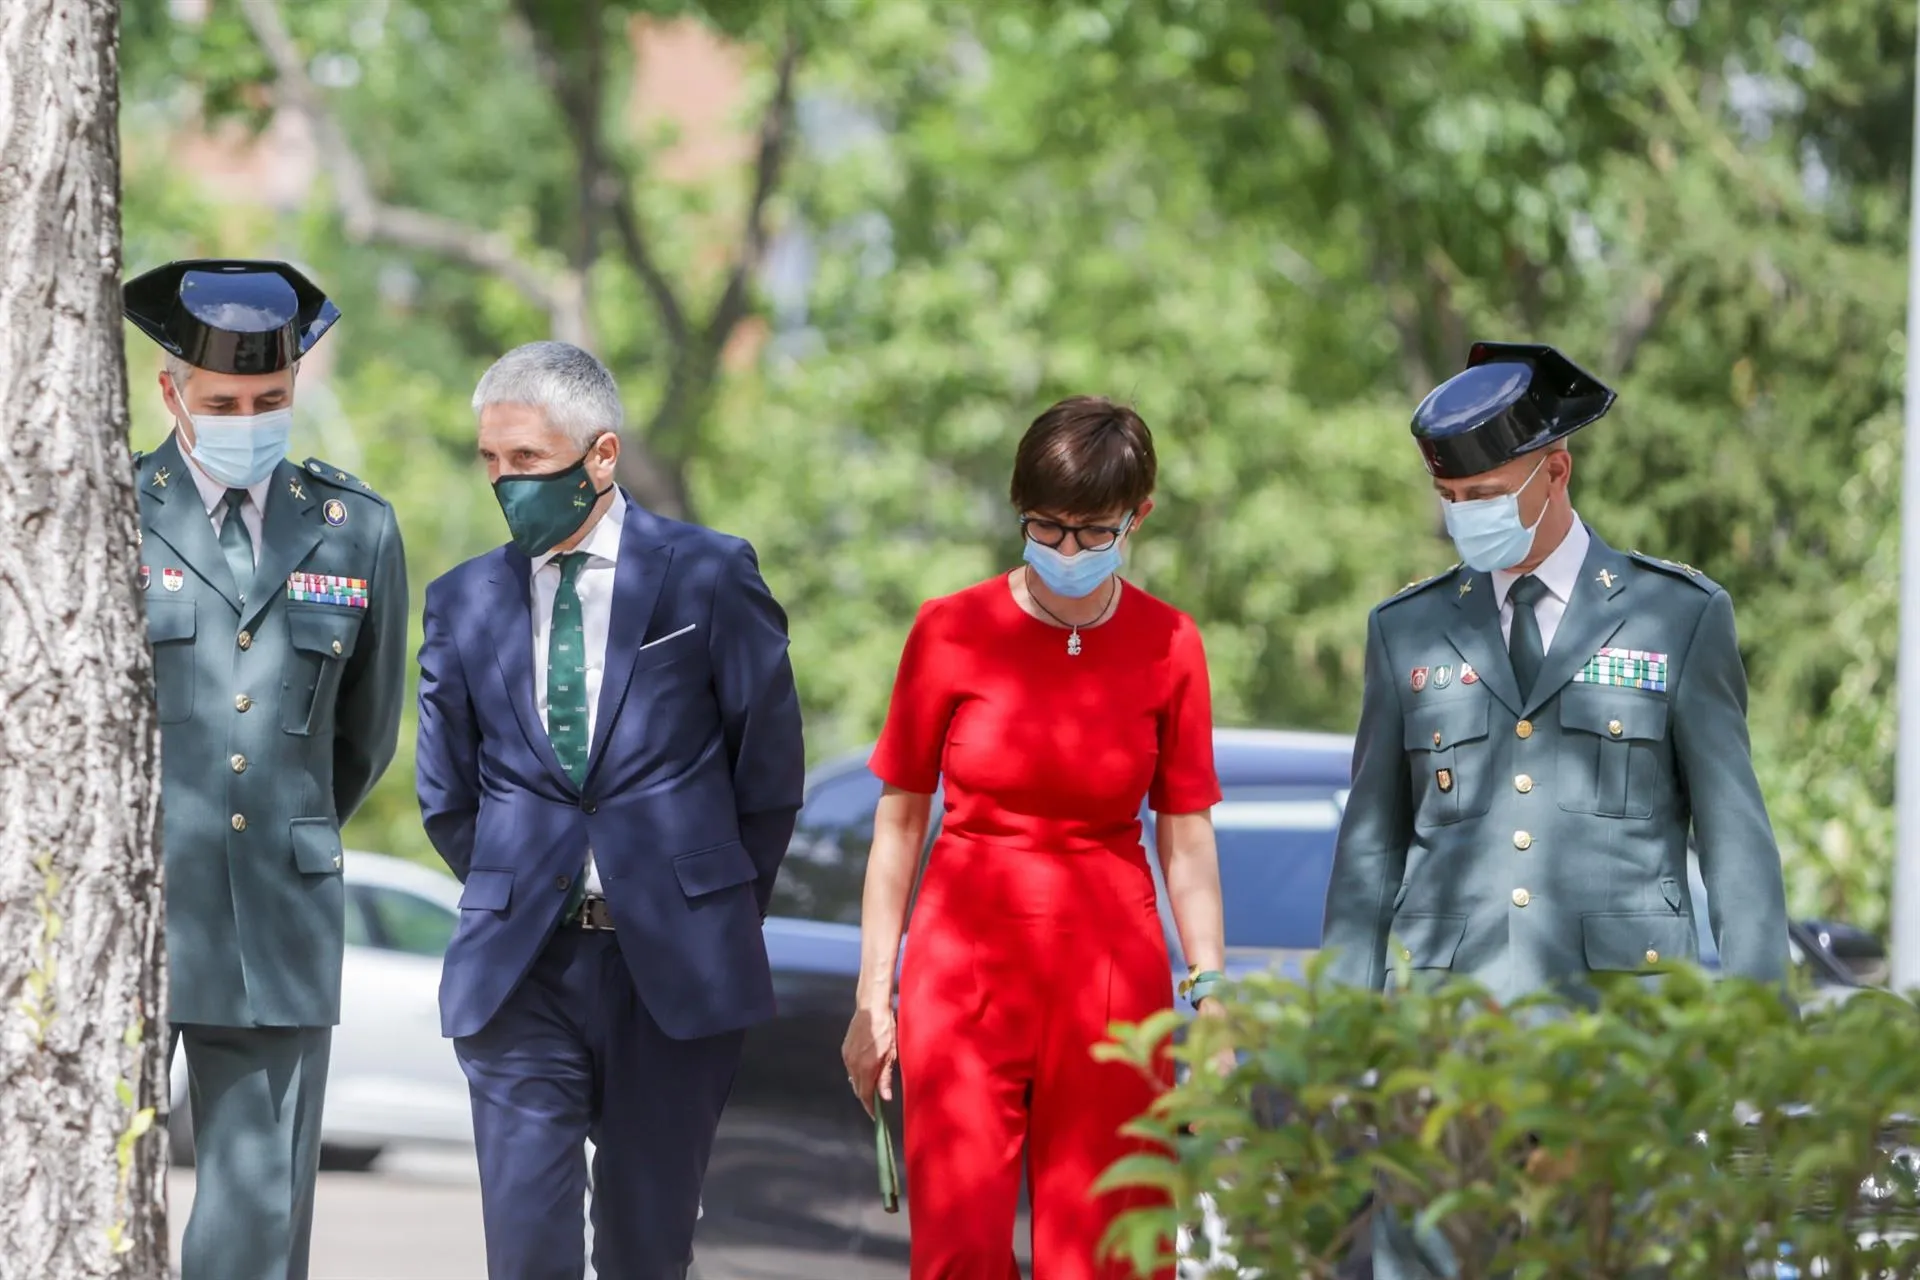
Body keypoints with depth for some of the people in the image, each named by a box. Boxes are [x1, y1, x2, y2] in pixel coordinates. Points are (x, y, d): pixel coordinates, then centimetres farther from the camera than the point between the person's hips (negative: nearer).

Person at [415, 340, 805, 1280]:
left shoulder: (706, 577, 0)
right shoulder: (464, 603, 7)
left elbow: (770, 764, 6)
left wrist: (719, 909, 10)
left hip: (675, 965, -1)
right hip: (520, 963, 1)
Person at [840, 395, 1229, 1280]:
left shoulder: (1169, 646, 1)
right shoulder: (951, 633, -2)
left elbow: (1187, 839, 6)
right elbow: (899, 823, 3)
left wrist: (1211, 1000, 3)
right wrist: (873, 997, 2)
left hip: (1112, 971, 1)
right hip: (966, 964, -1)